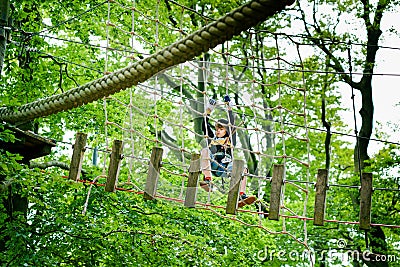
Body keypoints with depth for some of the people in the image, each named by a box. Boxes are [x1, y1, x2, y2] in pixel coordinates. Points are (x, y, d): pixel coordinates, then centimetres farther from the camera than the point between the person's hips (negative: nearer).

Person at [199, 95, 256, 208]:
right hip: (213, 166, 0)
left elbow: (231, 125, 19)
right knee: (205, 151, -27)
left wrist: (229, 108, 19)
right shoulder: (212, 139, 30)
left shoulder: (230, 140, 27)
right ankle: (208, 180, -42)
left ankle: (241, 196, -37)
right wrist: (209, 110, 18)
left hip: (226, 168, 0)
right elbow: (205, 126, 22)